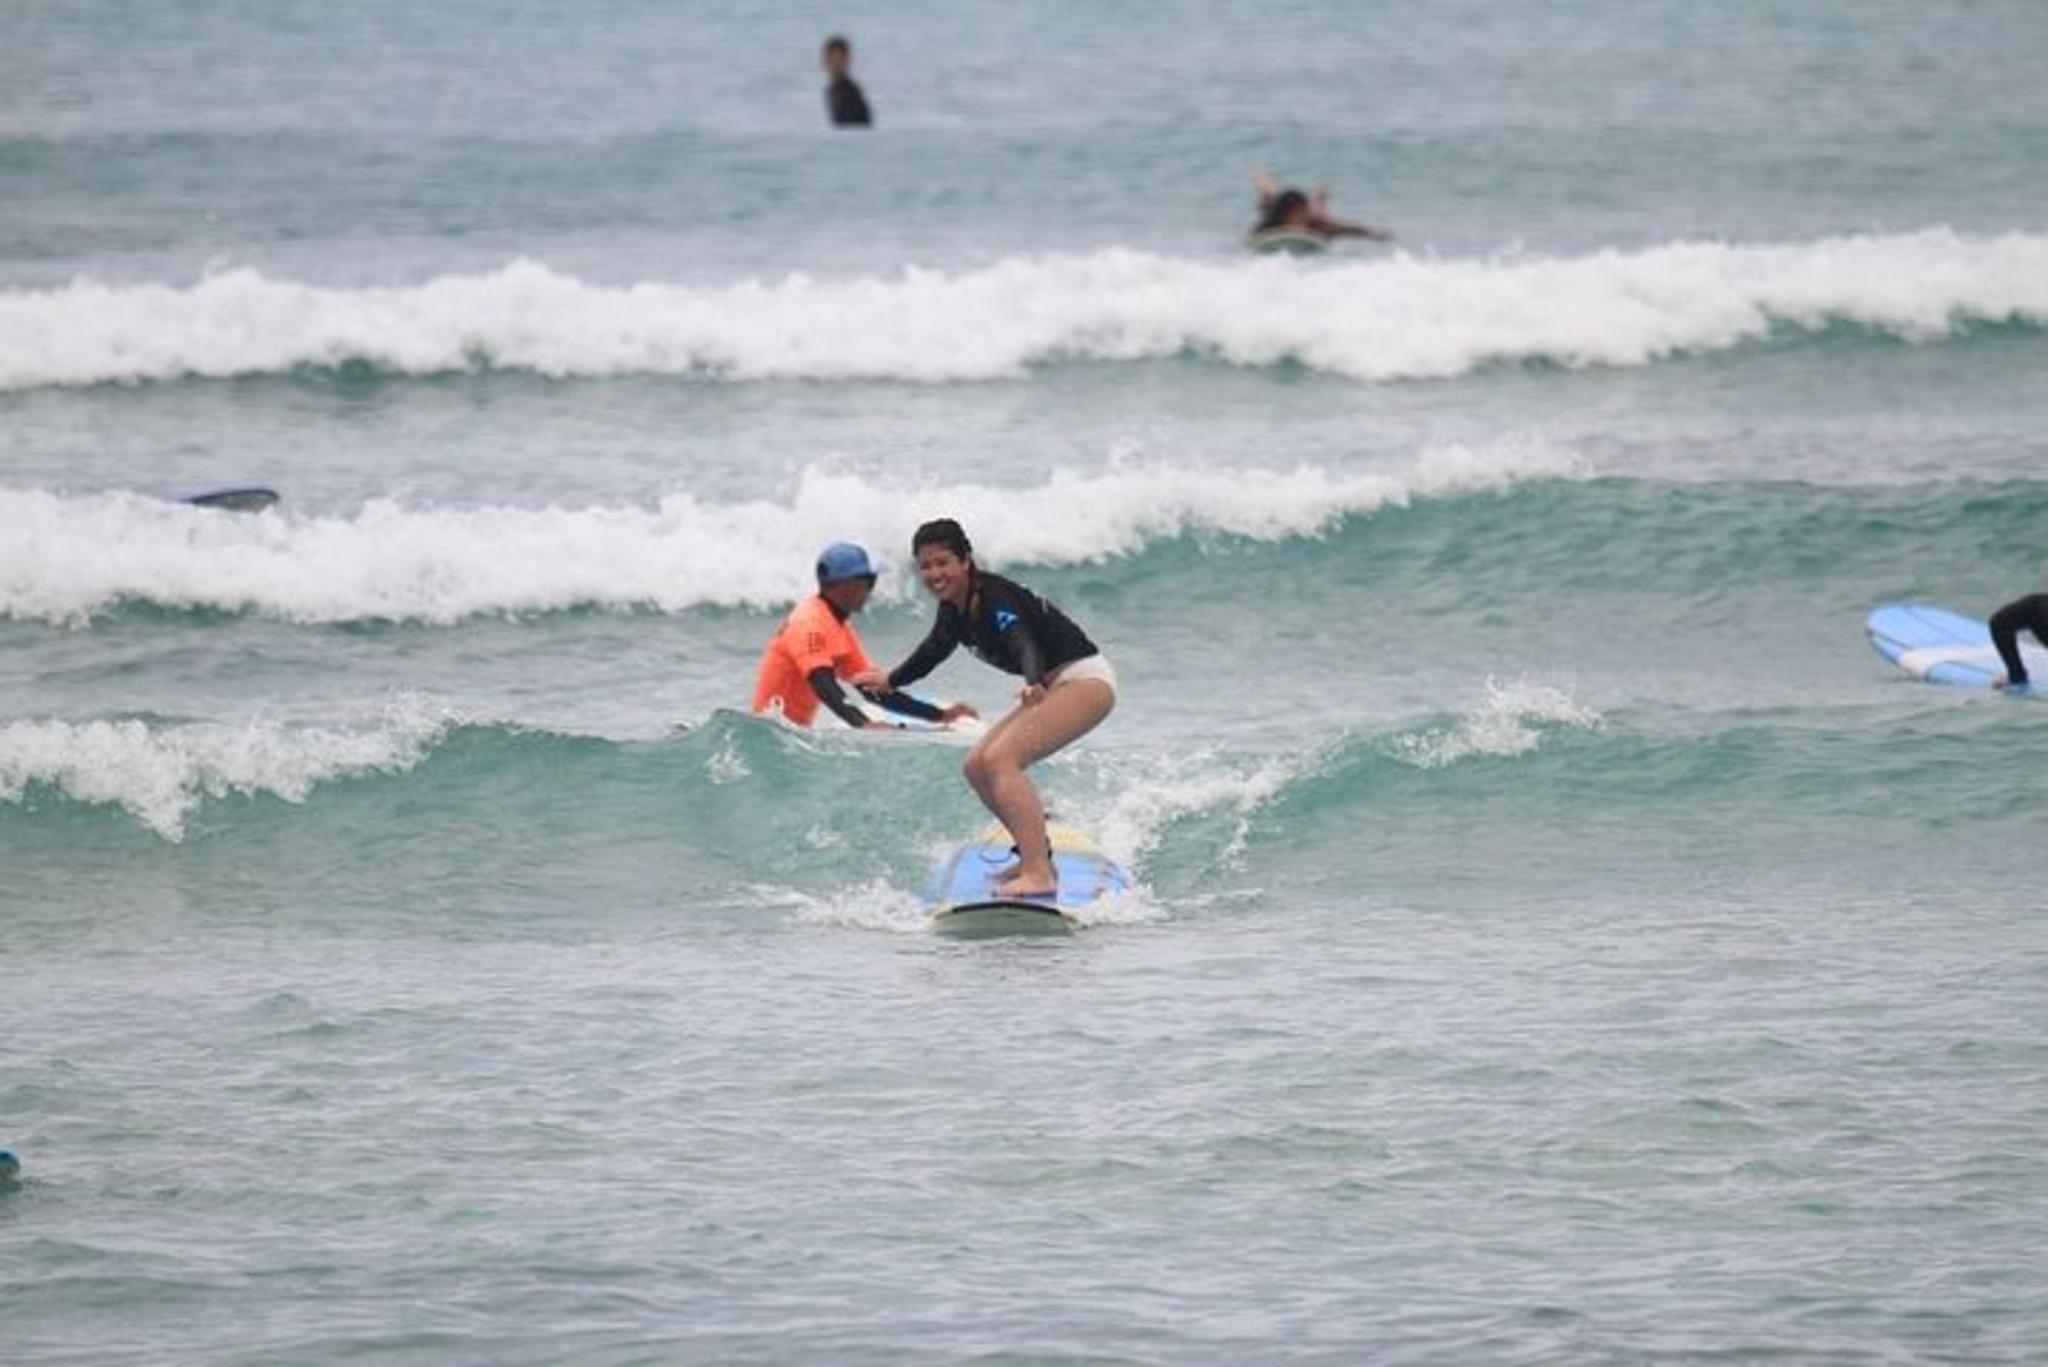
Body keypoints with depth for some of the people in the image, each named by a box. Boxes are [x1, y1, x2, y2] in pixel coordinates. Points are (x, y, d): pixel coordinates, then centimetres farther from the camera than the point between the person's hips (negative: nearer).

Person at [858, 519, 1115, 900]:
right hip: (1051, 686, 10)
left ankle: (1039, 875, -34)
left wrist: (1035, 686, -62)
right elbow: (935, 648, 27)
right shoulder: (953, 608, 5)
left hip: (1085, 680, -10)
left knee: (1000, 760, -25)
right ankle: (1038, 858, 16)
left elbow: (1025, 645, -41)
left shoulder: (995, 599, -22)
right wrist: (891, 680, 42)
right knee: (977, 767, 7)